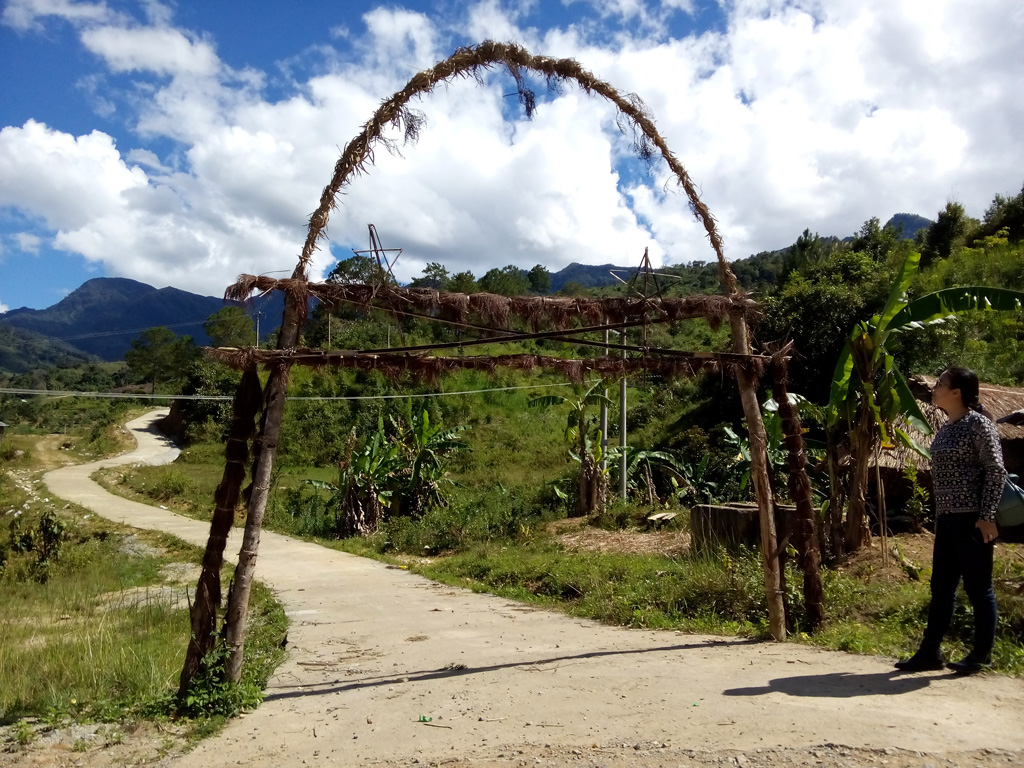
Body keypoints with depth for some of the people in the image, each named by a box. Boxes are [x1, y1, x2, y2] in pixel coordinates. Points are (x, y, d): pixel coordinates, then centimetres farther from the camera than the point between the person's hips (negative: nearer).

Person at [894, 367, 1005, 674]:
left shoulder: (978, 424, -9)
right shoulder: (946, 429, 15)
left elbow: (997, 471, -13)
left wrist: (988, 516, -18)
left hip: (972, 518, -8)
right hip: (947, 517, 8)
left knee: (977, 586, 2)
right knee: (941, 586, 10)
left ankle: (982, 655, 14)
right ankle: (930, 652, 16)